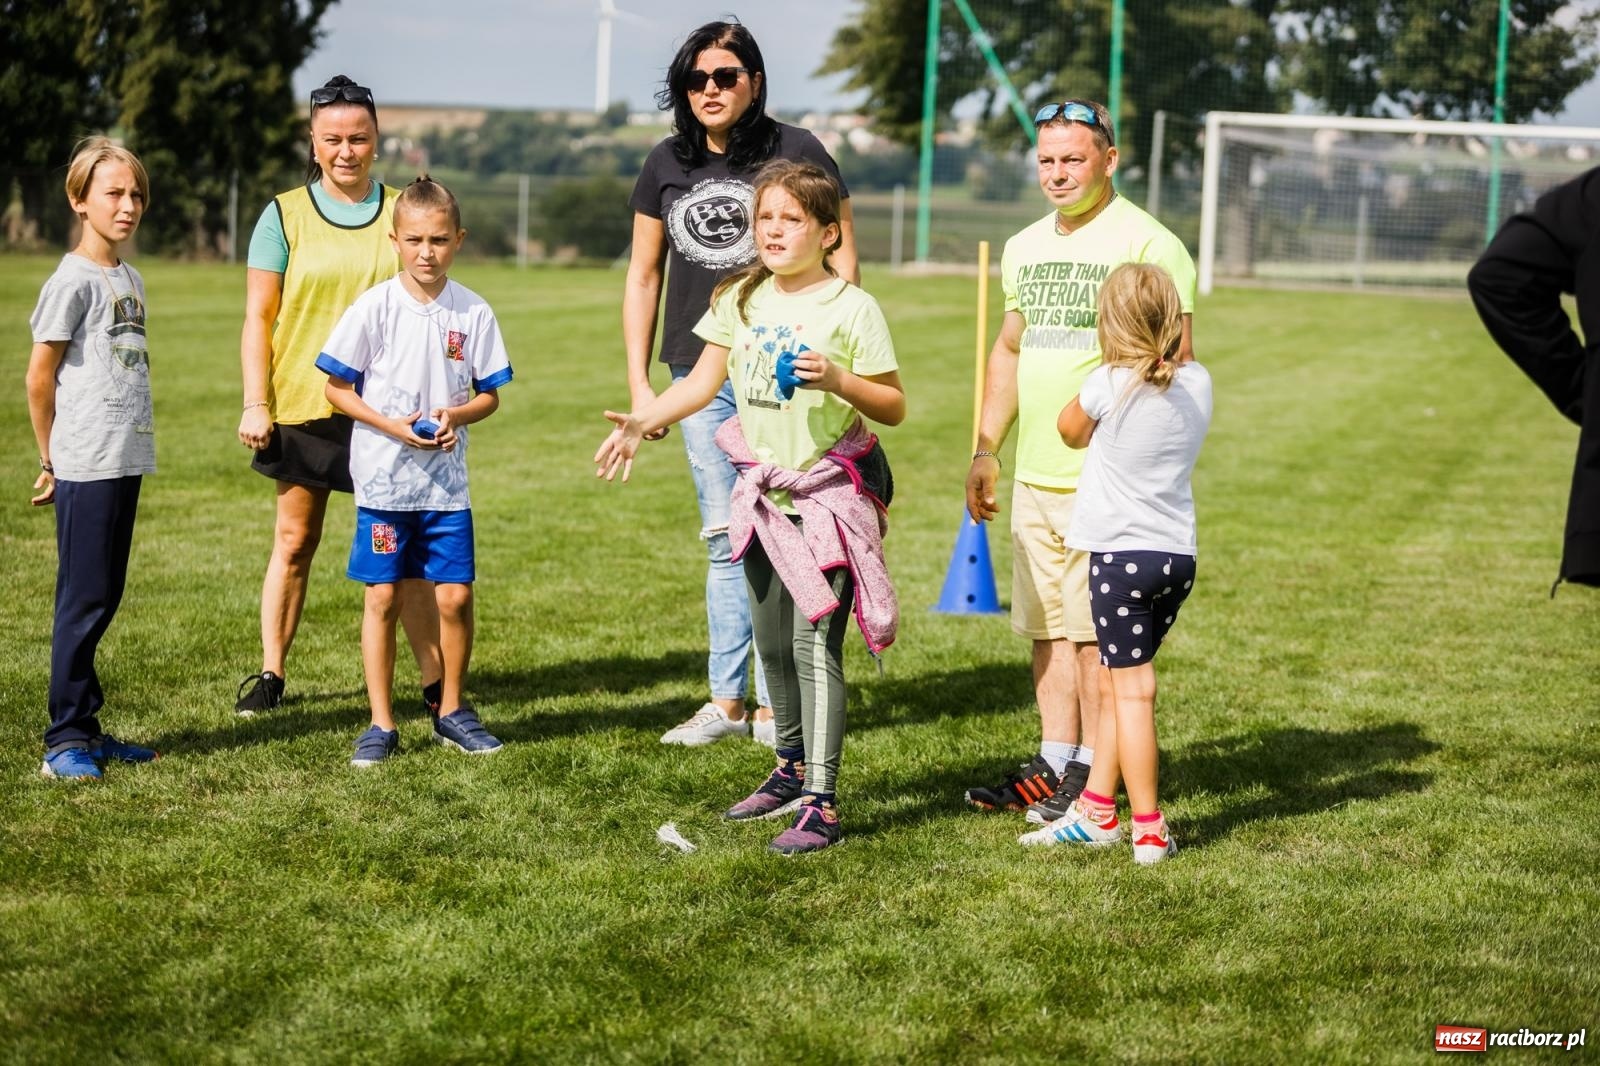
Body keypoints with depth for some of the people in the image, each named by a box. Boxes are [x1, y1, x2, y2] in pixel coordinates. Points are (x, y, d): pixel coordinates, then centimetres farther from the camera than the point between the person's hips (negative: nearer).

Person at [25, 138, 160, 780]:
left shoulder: (130, 279, 14)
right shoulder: (73, 280, -9)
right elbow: (39, 378, -8)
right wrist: (52, 462, -1)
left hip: (127, 461, 8)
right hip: (86, 465, -8)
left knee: (104, 599, 12)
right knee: (84, 599, -4)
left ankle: (85, 728, 19)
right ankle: (66, 739, 2)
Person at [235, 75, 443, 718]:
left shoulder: (401, 212, 7)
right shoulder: (285, 216, 3)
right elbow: (258, 318, 3)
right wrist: (255, 404, -5)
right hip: (302, 405, 0)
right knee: (294, 543, 7)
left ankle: (435, 680, 3)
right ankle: (270, 675, 17)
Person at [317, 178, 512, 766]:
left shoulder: (473, 312, 0)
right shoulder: (375, 307, -6)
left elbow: (489, 393, 7)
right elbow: (336, 388, -2)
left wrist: (456, 414, -13)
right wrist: (392, 425, -14)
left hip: (446, 480, 2)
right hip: (383, 477, -2)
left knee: (456, 596, 2)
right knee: (383, 598, 2)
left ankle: (452, 711, 21)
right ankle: (381, 723, 11)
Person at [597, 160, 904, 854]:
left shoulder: (851, 308, -11)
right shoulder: (741, 299, 4)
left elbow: (894, 408, -8)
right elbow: (703, 381, 7)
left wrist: (839, 380, -24)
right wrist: (642, 422, -5)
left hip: (831, 492, -6)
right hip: (764, 491, 6)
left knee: (815, 643, -12)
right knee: (772, 645, 17)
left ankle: (820, 806, -11)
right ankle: (792, 771, 36)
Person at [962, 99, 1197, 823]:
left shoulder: (1145, 243, -8)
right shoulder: (1024, 248, 15)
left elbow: (1176, 362, -11)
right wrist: (985, 451, 20)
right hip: (1033, 475, 7)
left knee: (1096, 629, -2)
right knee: (1046, 625, 11)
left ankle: (1090, 774, 6)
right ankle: (1053, 761, 20)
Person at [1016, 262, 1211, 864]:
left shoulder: (1110, 383, -11)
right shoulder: (1198, 383, 3)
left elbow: (1070, 430, 9)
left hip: (1122, 552, -6)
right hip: (1179, 555, 6)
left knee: (1131, 690, -2)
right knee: (1119, 686, 16)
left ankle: (1149, 831, -1)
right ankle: (1095, 812, 22)